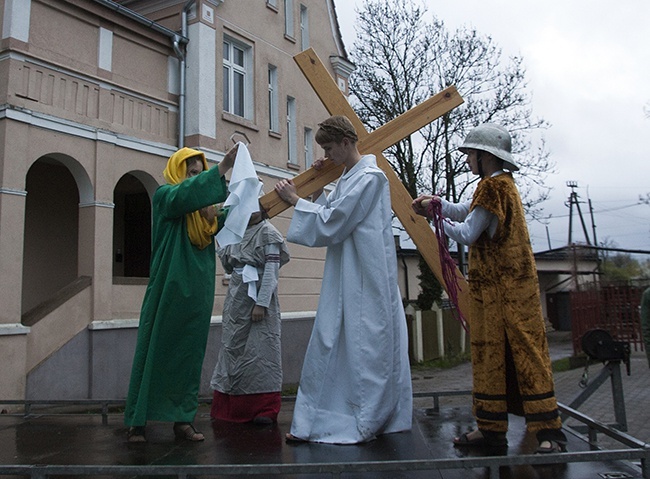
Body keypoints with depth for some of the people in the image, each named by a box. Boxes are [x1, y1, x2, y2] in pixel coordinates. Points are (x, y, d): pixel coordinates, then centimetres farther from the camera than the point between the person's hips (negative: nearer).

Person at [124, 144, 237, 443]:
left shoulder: (204, 210, 19)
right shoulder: (165, 195, 1)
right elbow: (184, 194, -21)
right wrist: (221, 168, -30)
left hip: (197, 293, 6)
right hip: (168, 289, -6)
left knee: (190, 356, 7)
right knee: (154, 351, -1)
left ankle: (183, 420, 14)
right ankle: (137, 422, 8)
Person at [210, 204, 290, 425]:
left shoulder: (267, 232, -6)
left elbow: (272, 270, -12)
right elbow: (228, 265, 17)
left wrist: (261, 303, -18)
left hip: (258, 298, -6)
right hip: (236, 298, 7)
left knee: (261, 350, -4)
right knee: (233, 347, 9)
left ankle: (265, 409, 3)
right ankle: (231, 406, 20)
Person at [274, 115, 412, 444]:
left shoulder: (369, 176, -12)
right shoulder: (348, 177, 17)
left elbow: (332, 222, -16)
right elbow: (333, 214, 19)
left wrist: (295, 199, -8)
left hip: (363, 279, -9)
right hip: (346, 278, 9)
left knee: (362, 346, -1)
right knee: (331, 343, 10)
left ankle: (364, 424, 12)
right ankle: (314, 423, 19)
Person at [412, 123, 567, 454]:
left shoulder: (493, 185, -13)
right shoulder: (500, 183, 18)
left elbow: (467, 234, -15)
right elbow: (468, 211, 25)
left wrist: (439, 220, 2)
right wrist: (438, 204, 10)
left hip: (506, 289, -10)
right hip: (492, 287, 10)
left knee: (526, 354, -7)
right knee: (489, 355, 10)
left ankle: (550, 432, -1)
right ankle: (492, 429, 17)